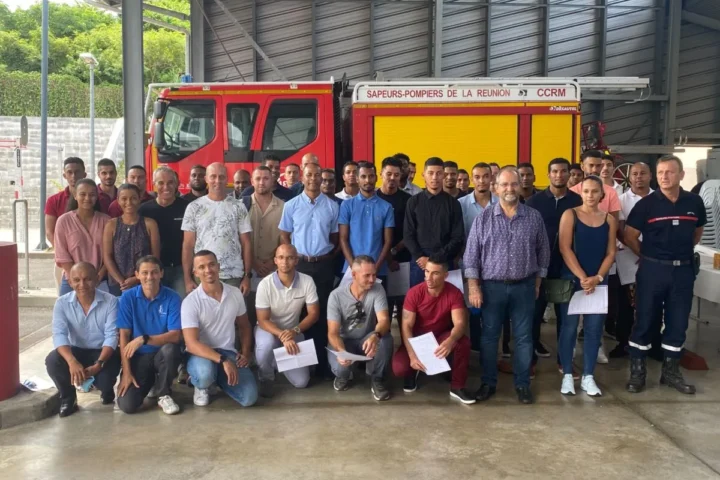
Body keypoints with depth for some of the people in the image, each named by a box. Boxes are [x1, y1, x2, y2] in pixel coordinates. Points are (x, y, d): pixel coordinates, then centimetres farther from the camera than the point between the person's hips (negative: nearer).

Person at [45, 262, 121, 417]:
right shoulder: (62, 303, -9)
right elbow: (59, 335, -19)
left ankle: (106, 390, 12)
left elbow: (111, 336, -17)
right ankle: (68, 397, 1)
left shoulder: (110, 301, -14)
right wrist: (72, 361, -37)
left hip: (103, 352, -2)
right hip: (76, 351, 2)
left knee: (107, 374, -31)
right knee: (52, 361, -28)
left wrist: (98, 364, -32)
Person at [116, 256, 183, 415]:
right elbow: (124, 336, -7)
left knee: (170, 349, -36)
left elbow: (176, 335, -19)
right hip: (138, 357, 1)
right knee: (126, 405, -17)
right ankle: (150, 382, 19)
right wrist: (126, 372, -13)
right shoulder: (128, 297, -7)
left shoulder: (172, 298, -11)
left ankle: (163, 394, -8)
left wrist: (144, 339, -30)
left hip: (162, 355, -1)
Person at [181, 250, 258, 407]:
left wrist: (246, 352, -1)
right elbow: (192, 344, -21)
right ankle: (203, 385, 1)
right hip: (201, 353, -4)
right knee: (205, 374, -40)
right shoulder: (190, 301, -14)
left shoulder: (235, 294, 0)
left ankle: (217, 378, 17)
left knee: (249, 397, -14)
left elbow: (244, 326, 15)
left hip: (228, 352, 4)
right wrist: (223, 361, -32)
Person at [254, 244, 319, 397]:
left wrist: (295, 331, -29)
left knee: (301, 382, -5)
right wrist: (283, 337, -36)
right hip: (268, 328, -2)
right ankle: (266, 378, -6)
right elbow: (263, 320, -20)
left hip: (293, 331, 2)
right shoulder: (265, 284, -23)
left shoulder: (307, 281, -17)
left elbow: (314, 314, -12)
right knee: (266, 345, -40)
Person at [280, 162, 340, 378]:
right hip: (299, 263, 0)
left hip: (324, 265, 0)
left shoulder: (332, 206, 3)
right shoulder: (291, 205, 2)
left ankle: (321, 358, 15)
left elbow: (335, 236, 10)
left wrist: (328, 256, 1)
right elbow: (284, 235, 6)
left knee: (322, 310, 6)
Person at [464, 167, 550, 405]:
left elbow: (543, 252, 8)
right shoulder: (483, 218, -3)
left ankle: (522, 384, 21)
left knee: (523, 337, 8)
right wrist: (473, 286, -7)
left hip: (524, 287, 1)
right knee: (489, 336, 8)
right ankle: (488, 382, 21)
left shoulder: (534, 217, 1)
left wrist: (537, 282, 6)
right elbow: (471, 255, -2)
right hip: (492, 286, 0)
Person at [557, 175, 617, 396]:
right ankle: (567, 375, 12)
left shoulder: (609, 219, 8)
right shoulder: (570, 214, -2)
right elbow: (565, 248, -9)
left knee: (594, 329, 5)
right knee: (569, 327, 1)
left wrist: (597, 277, -10)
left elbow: (611, 252, 5)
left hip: (598, 281, 3)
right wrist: (582, 277, -15)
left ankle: (588, 377, 16)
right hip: (571, 279, -3)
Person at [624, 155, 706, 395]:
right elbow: (629, 237, -3)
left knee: (678, 322, 10)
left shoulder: (694, 202, 1)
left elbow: (697, 233, 19)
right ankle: (637, 371, 14)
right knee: (644, 320, 3)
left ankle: (670, 371, 25)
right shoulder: (646, 204, -8)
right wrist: (649, 256, 6)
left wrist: (681, 252, 14)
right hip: (652, 269, -3)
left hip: (683, 270, 3)